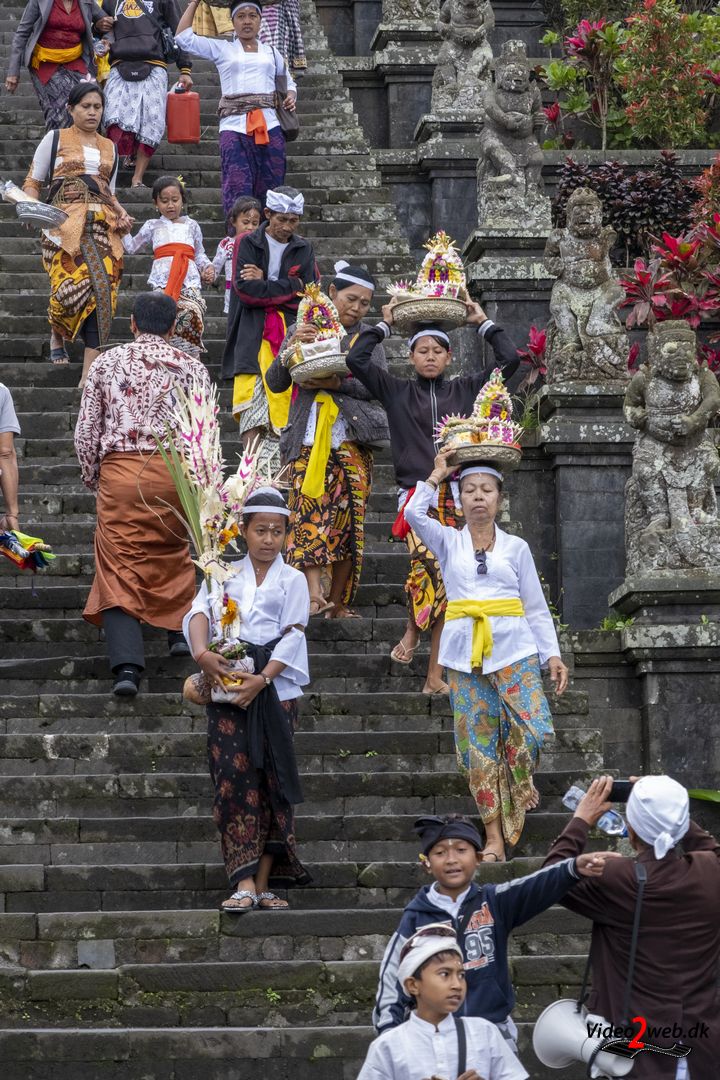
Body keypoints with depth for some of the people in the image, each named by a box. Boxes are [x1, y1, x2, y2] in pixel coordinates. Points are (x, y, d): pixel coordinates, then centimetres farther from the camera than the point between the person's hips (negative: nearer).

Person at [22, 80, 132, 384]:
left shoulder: (110, 148, 22)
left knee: (103, 288, -13)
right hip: (66, 221, -3)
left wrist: (122, 214, 7)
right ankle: (57, 335, 18)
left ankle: (89, 375, -14)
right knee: (72, 285, -20)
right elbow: (32, 184, 10)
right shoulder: (55, 139, 12)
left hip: (105, 224, 3)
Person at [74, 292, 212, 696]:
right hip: (174, 470, 1)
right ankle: (182, 629, 22)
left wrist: (91, 476, 20)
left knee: (119, 567, -1)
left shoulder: (108, 362, 7)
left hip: (119, 469, -1)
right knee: (173, 550, 26)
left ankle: (127, 665, -12)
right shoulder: (191, 367, 5)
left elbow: (86, 430, 6)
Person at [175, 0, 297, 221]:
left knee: (269, 192, 0)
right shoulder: (221, 49, 13)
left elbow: (288, 82, 31)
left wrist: (291, 96, 8)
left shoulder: (271, 52, 20)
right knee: (237, 190, -15)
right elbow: (183, 38, 6)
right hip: (234, 127, -3)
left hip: (269, 126, 3)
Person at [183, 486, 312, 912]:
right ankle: (245, 884, -14)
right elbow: (199, 612, -3)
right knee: (235, 781, -9)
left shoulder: (292, 580, 10)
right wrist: (202, 653, -23)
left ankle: (263, 883, 2)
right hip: (228, 687, 0)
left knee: (272, 783, -1)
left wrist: (264, 677, -16)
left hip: (276, 689, 0)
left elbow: (293, 635, -2)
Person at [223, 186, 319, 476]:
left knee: (285, 408, -3)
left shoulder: (304, 250, 14)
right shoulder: (248, 244, 6)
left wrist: (264, 285, -5)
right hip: (254, 338, -2)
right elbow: (245, 290, -8)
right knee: (254, 408, -14)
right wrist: (291, 286, -4)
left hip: (292, 337, 3)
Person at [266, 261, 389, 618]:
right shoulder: (301, 332, 13)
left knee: (348, 518, -3)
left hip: (353, 440, 1)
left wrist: (338, 383, -14)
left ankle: (338, 602, 3)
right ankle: (313, 593, -31)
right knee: (309, 508, -19)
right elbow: (275, 383, 7)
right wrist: (290, 350, -10)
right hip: (308, 438, -1)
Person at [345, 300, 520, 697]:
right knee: (428, 564, -28)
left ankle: (435, 676, 0)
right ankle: (411, 630, 0)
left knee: (448, 583, -3)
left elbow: (510, 359, 11)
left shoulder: (466, 390, 16)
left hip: (457, 496, 2)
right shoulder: (397, 392, 13)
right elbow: (356, 359, 3)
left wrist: (483, 322, 17)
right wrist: (384, 324, 13)